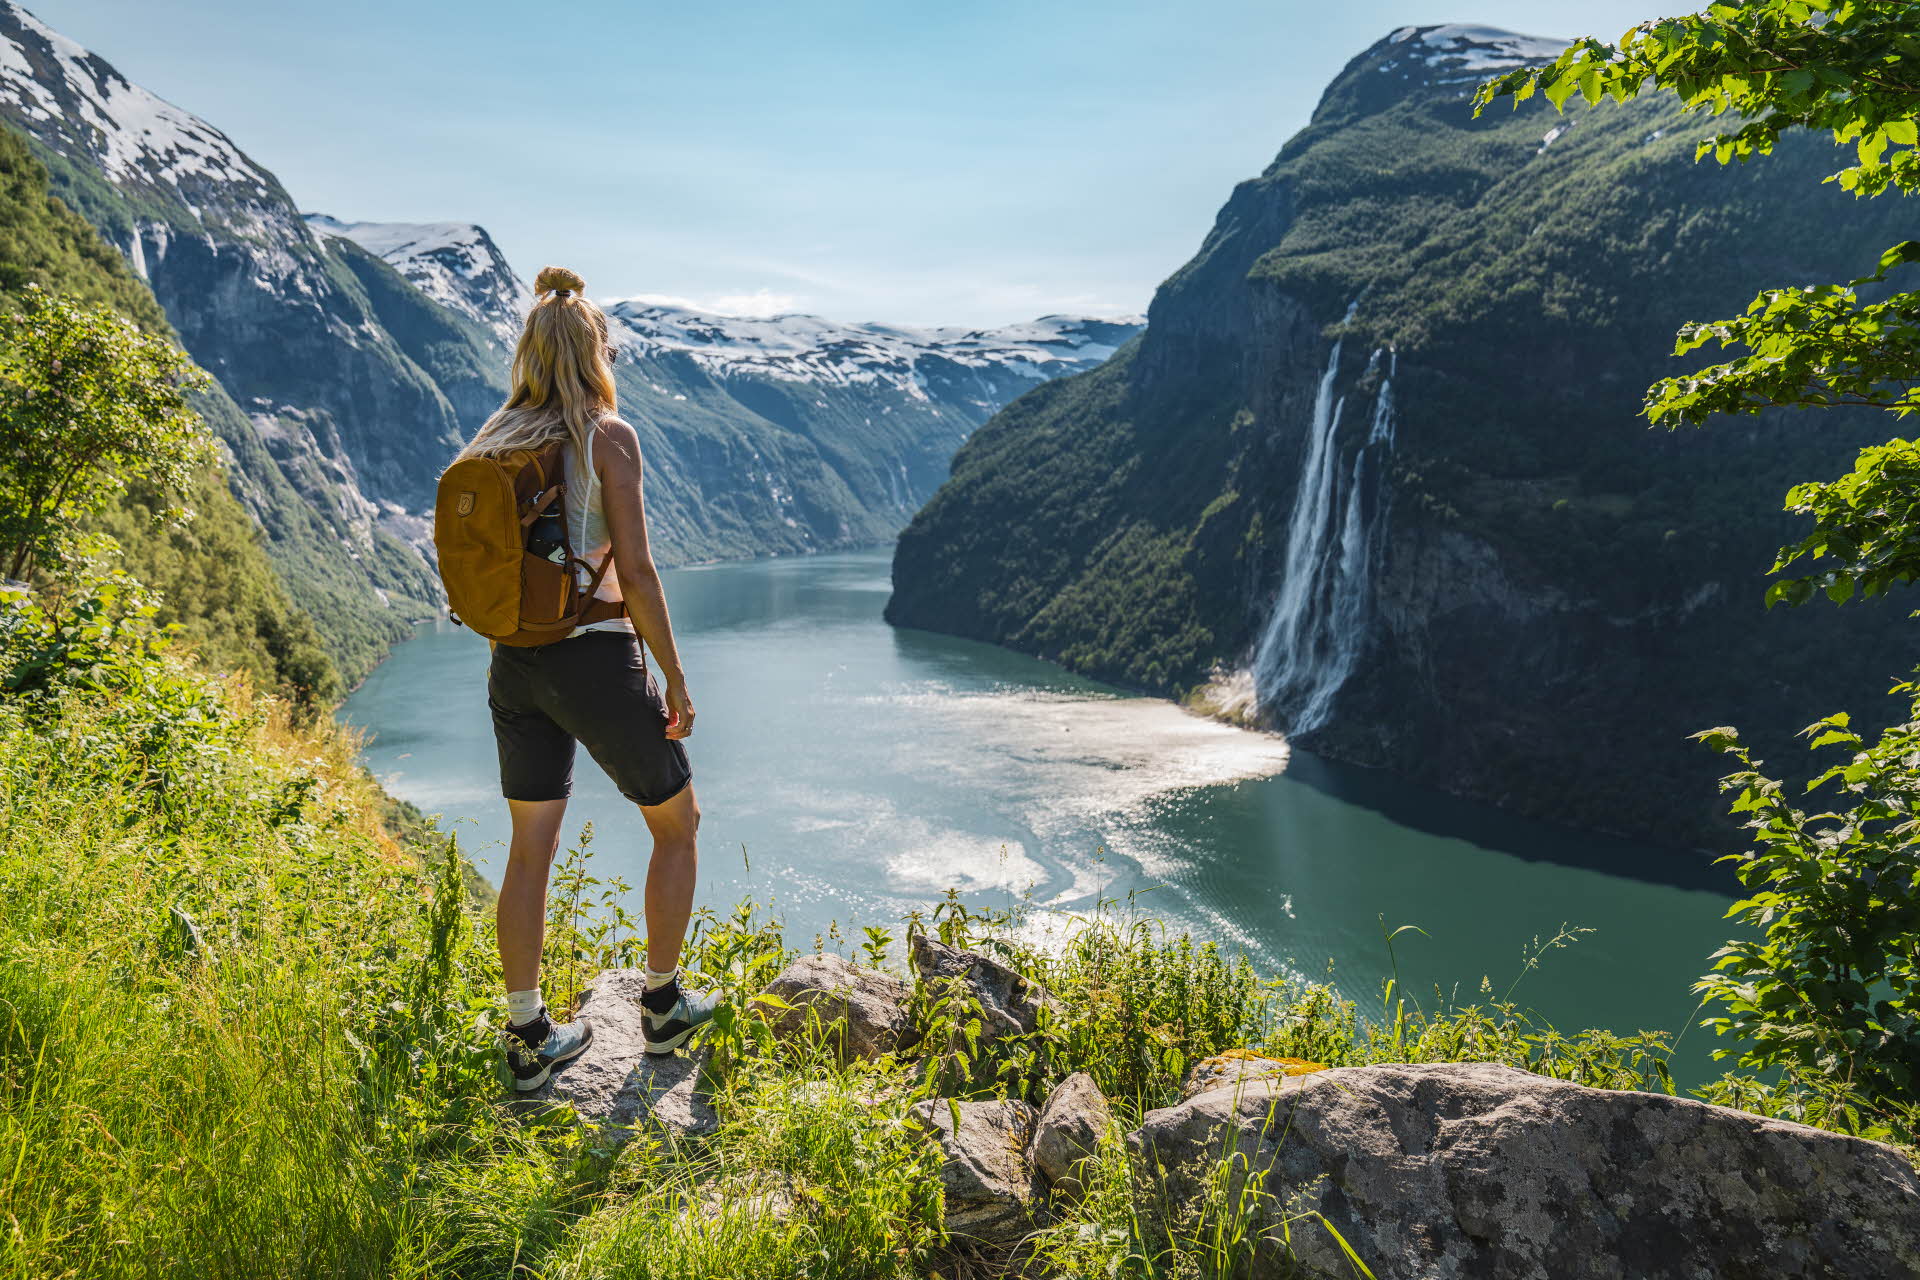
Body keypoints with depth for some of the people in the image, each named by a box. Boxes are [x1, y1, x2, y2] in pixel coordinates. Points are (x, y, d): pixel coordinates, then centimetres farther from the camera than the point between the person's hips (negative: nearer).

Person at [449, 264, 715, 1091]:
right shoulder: (608, 439, -11)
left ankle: (528, 1039, 22)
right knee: (676, 826, 15)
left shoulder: (493, 445, 6)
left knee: (530, 850, 13)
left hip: (515, 666, 6)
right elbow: (635, 574, -16)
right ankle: (662, 1006, 25)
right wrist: (675, 680, -8)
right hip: (597, 660, -6)